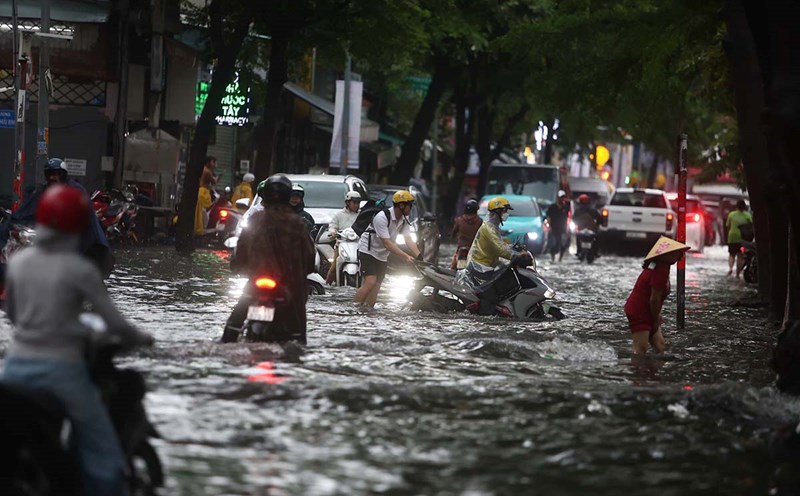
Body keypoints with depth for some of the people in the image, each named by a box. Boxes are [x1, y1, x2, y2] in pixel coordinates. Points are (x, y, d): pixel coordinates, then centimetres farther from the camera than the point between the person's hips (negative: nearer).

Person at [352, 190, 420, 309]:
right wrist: (405, 256, -36)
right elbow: (387, 243, -30)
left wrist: (420, 257, -22)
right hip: (368, 251, -8)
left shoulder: (404, 220, -1)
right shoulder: (382, 218, -26)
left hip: (382, 255, 8)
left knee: (376, 286, 1)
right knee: (370, 282, -23)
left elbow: (408, 240, -7)